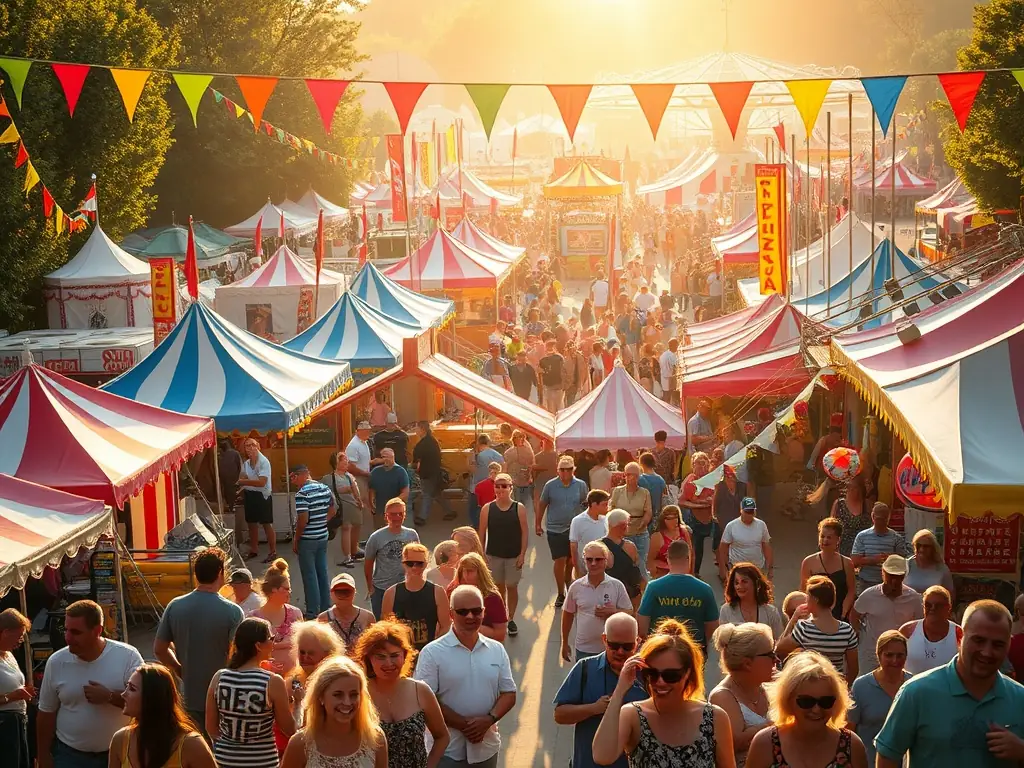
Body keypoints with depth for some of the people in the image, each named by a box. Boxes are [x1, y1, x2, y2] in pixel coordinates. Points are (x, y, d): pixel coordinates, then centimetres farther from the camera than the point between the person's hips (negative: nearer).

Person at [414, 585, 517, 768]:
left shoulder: (497, 650, 6)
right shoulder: (432, 653, -8)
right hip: (447, 750, -4)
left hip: (486, 748, 4)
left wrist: (489, 719, -14)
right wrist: (464, 724, -18)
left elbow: (509, 693, 6)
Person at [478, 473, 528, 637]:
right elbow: (482, 532, 1)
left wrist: (522, 554, -9)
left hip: (513, 556, -1)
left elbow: (525, 532, -5)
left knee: (512, 587, 6)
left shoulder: (519, 508, -7)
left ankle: (511, 619, 19)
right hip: (493, 555, 1)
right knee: (498, 586, 11)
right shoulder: (487, 509, -4)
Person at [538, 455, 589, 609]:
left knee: (571, 561, 12)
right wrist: (537, 524, 7)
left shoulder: (580, 485, -2)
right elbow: (542, 505, 4)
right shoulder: (550, 485, -5)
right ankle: (561, 594, 5)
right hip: (555, 529, -2)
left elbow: (586, 504, 7)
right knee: (560, 561, -6)